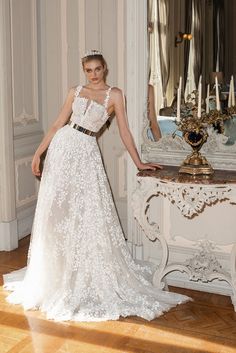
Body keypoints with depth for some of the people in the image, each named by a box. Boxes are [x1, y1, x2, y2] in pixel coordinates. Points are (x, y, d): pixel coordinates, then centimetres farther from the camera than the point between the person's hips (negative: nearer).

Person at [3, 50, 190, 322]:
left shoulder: (114, 95, 2)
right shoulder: (75, 92, 11)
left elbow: (124, 131, 2)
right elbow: (57, 125, 12)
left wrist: (139, 162, 1)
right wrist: (38, 153, 7)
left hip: (86, 152, -3)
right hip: (62, 147, 3)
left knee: (89, 214, -3)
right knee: (56, 210, 4)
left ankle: (90, 278, 12)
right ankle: (54, 274, 21)